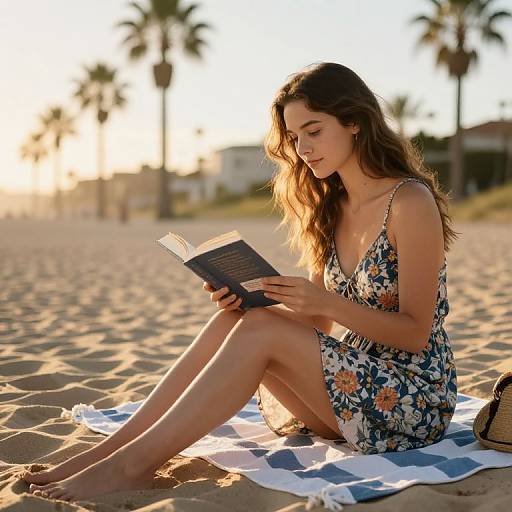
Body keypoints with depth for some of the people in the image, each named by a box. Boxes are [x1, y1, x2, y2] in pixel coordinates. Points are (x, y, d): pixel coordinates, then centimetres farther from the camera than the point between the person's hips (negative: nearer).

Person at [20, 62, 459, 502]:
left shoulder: (411, 202, -12)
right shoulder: (331, 208, 10)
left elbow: (416, 333, -14)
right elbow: (316, 327, 9)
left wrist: (326, 302, -27)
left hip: (416, 403, -6)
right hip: (356, 387, 6)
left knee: (260, 330, -26)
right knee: (232, 320, -15)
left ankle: (133, 463, -24)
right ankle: (106, 451, -17)